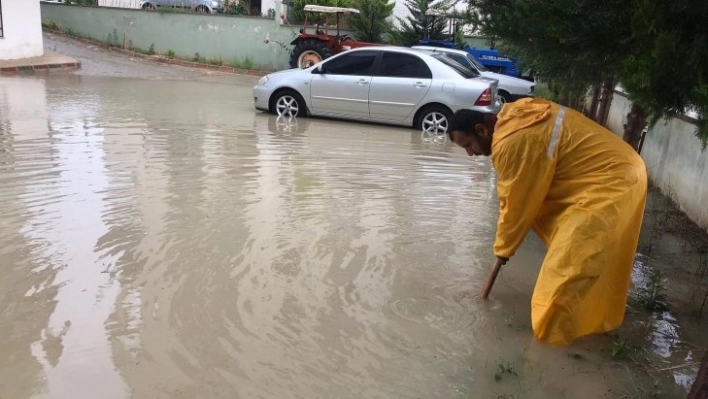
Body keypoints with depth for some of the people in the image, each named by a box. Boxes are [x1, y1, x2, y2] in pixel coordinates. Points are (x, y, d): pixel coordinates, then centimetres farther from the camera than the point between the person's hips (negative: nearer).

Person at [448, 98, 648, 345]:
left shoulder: (510, 143, -23)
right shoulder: (512, 115, 8)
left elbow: (516, 203, -13)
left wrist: (503, 247, 3)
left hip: (611, 184, -11)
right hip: (619, 170, 11)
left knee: (568, 265, -7)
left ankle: (554, 334, 7)